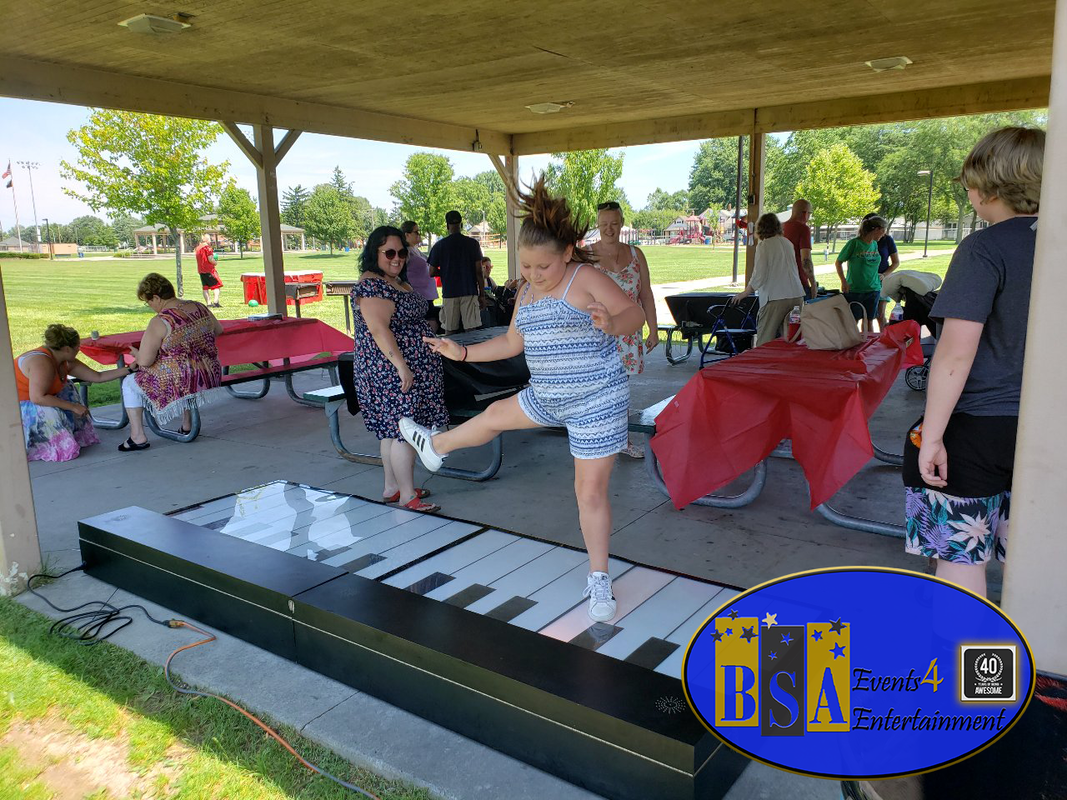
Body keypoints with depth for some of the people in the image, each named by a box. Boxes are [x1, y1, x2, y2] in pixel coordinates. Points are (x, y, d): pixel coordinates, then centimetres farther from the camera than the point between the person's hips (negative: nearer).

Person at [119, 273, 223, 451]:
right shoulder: (199, 308, 1)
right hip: (210, 378, 7)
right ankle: (187, 425, 42)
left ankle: (138, 436, 14)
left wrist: (135, 353, 5)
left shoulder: (160, 322, -17)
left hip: (180, 385, -7)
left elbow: (145, 361, -16)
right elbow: (218, 330, 20)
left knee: (129, 383, 17)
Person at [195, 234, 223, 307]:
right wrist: (216, 263, 2)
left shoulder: (197, 248, 13)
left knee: (205, 287, 8)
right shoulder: (207, 247, -11)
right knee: (217, 285, -1)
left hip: (201, 270, 7)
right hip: (209, 270, -7)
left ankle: (208, 303, 8)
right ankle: (216, 301, -12)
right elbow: (210, 259, -17)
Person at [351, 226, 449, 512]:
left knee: (393, 429, 13)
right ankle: (408, 496, -4)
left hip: (406, 370, 10)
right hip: (391, 372, -10)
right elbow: (379, 330, -25)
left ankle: (392, 487, 21)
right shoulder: (370, 286, -16)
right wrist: (402, 367, -29)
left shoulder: (398, 281, 16)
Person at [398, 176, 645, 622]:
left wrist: (610, 325, -48)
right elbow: (512, 343, 16)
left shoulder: (585, 279, -17)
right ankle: (436, 447, 57)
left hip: (596, 403, -8)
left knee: (591, 491, -1)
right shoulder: (527, 291, 5)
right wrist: (462, 353, 11)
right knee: (496, 416, 28)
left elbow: (634, 314, -26)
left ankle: (599, 580, 17)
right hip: (547, 397, 8)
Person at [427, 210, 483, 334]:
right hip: (470, 291, 0)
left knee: (450, 331, 4)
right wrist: (482, 294, 6)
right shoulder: (473, 243, 0)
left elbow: (432, 272, 4)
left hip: (449, 292, 0)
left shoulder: (439, 245, 1)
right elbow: (479, 271, -1)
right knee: (471, 330, -1)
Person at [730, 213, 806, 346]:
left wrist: (744, 293, 1)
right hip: (797, 296, 7)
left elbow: (759, 276, -10)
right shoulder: (788, 243, 14)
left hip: (775, 298, -6)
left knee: (764, 342, -3)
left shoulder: (764, 245, -6)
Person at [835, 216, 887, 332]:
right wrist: (844, 281, -11)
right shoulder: (854, 243, -9)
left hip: (873, 289, 5)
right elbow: (838, 262, -5)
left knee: (869, 320, 10)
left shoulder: (875, 244, 9)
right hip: (854, 290, -5)